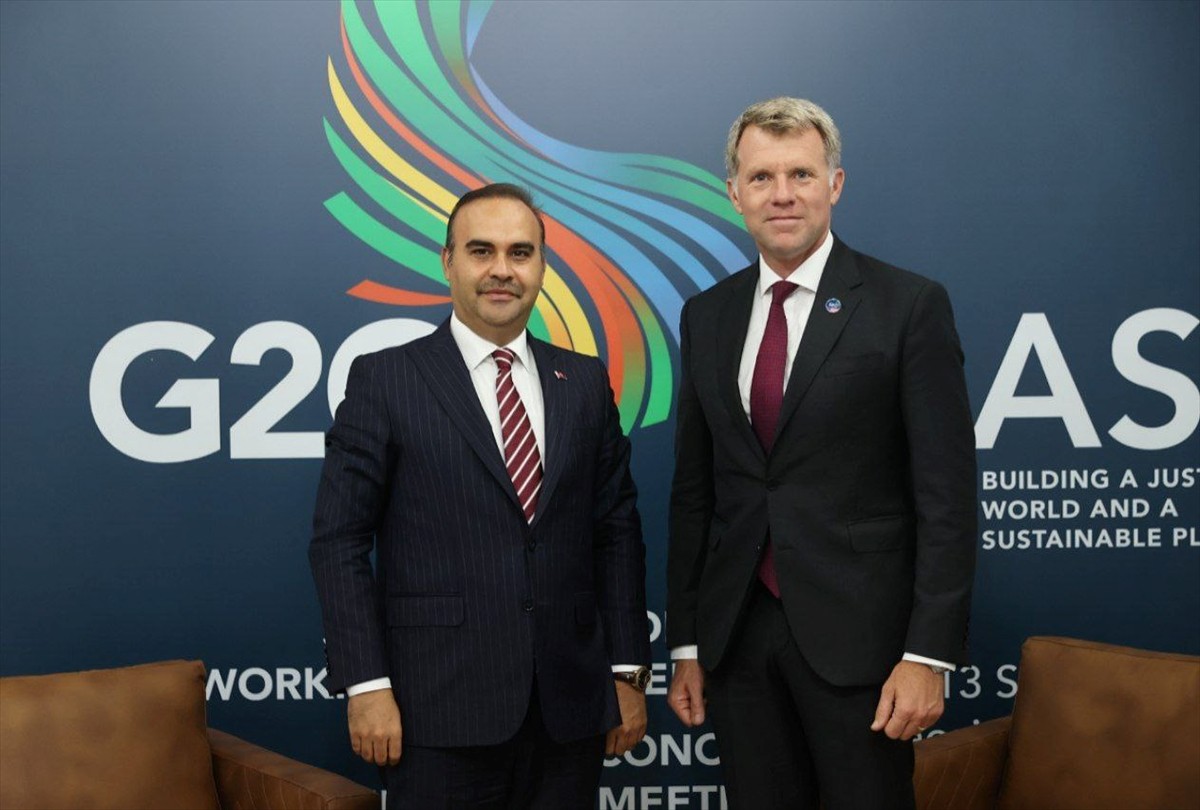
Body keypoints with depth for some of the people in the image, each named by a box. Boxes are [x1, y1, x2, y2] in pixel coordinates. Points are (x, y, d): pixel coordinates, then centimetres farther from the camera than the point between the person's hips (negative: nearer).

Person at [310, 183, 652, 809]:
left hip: (571, 706, 4)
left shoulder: (585, 382, 9)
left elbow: (617, 532, 9)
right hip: (442, 709, -3)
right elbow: (339, 541, -4)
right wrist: (366, 686, -9)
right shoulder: (384, 379, -2)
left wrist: (628, 670, 6)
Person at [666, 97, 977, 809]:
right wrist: (686, 643, 9)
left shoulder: (911, 306, -5)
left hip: (858, 635, -4)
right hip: (737, 635, 4)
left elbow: (946, 494, -8)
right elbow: (693, 491, 11)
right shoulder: (706, 317, 9)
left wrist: (928, 654, -13)